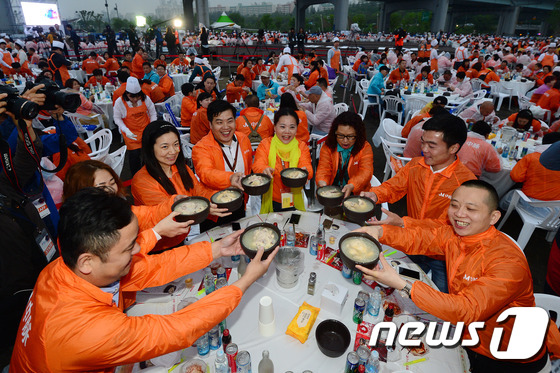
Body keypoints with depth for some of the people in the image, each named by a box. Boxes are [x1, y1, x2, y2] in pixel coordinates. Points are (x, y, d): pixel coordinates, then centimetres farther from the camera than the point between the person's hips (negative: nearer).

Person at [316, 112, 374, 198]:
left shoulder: (365, 148, 1)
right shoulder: (328, 147, 6)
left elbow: (365, 172, -9)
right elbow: (323, 168, -3)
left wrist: (351, 186, -30)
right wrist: (322, 183, -27)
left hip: (356, 194, -1)